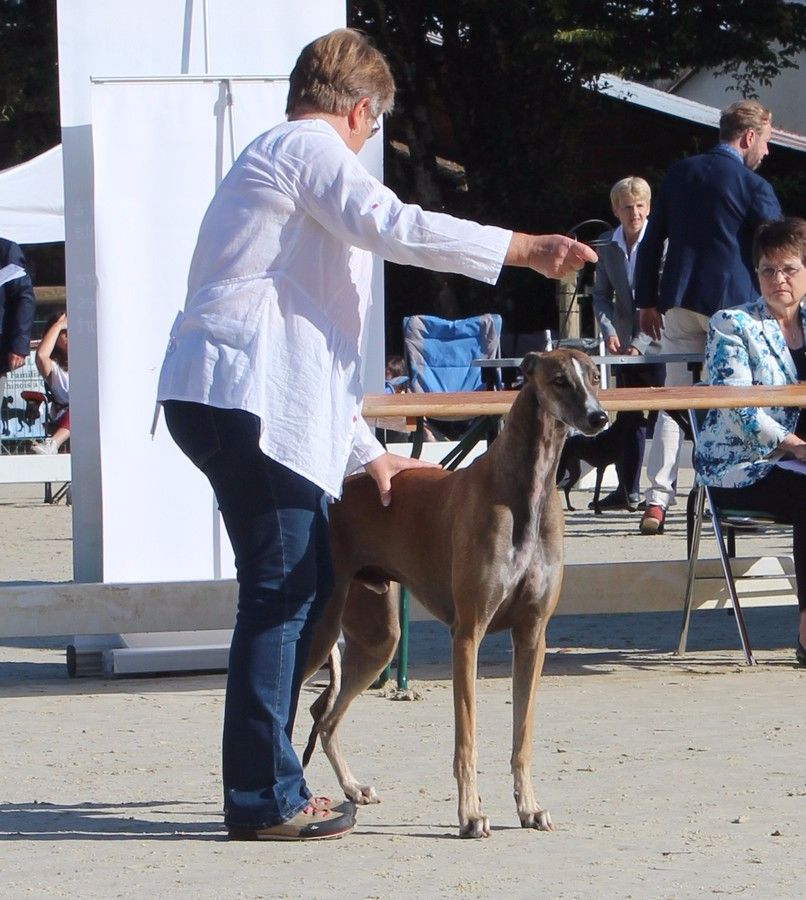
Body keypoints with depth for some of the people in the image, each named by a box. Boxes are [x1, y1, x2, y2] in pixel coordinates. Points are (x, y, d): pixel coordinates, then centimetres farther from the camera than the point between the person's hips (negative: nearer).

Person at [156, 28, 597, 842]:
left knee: (302, 584, 13)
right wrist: (527, 248, -17)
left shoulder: (275, 159, 29)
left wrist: (364, 451, 29)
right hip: (247, 400, -10)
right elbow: (390, 225, -20)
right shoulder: (311, 148, -1)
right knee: (282, 591, -9)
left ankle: (262, 787, 15)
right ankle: (263, 799, -8)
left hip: (230, 399, 10)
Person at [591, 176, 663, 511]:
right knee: (628, 417, 11)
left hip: (658, 342, -6)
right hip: (625, 343, 6)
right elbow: (601, 295, 12)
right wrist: (609, 331, -5)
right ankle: (627, 490, 18)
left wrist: (641, 343, -17)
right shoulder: (608, 245, 5)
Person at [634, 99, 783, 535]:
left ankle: (657, 500, -3)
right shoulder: (753, 187, -6)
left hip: (679, 303, 4)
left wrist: (647, 302, 15)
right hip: (732, 303, -4)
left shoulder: (679, 173, 9)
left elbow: (652, 241, 11)